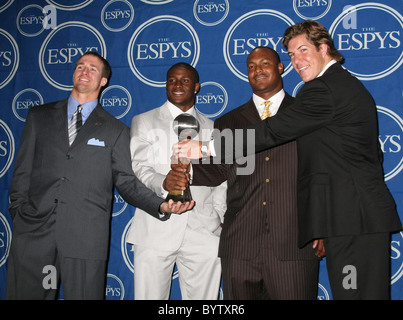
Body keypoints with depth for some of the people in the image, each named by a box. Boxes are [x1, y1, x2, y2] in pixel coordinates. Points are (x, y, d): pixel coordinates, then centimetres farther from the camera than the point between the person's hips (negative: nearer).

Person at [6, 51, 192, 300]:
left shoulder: (116, 130, 9)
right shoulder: (39, 116, 14)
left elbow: (126, 182, 5)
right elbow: (22, 172, 13)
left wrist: (161, 205, -11)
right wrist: (19, 216, 4)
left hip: (86, 240, -1)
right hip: (33, 234, 2)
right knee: (24, 294, 6)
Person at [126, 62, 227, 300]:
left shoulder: (212, 128, 18)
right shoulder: (144, 122, 12)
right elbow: (137, 168, 0)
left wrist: (221, 217, 3)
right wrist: (161, 182, -21)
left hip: (204, 233, 2)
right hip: (155, 230, -1)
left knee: (202, 296, 1)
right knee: (151, 295, -1)